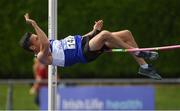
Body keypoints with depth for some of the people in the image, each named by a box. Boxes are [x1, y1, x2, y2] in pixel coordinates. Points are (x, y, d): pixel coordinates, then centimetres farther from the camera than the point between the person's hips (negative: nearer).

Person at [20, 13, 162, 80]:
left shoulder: (50, 43, 19)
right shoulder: (42, 56, -9)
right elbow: (45, 45, -34)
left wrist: (94, 31, 20)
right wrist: (34, 25, -31)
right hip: (85, 52, -10)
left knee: (127, 34, 0)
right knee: (105, 33, -35)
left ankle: (144, 66, 5)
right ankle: (137, 52, -19)